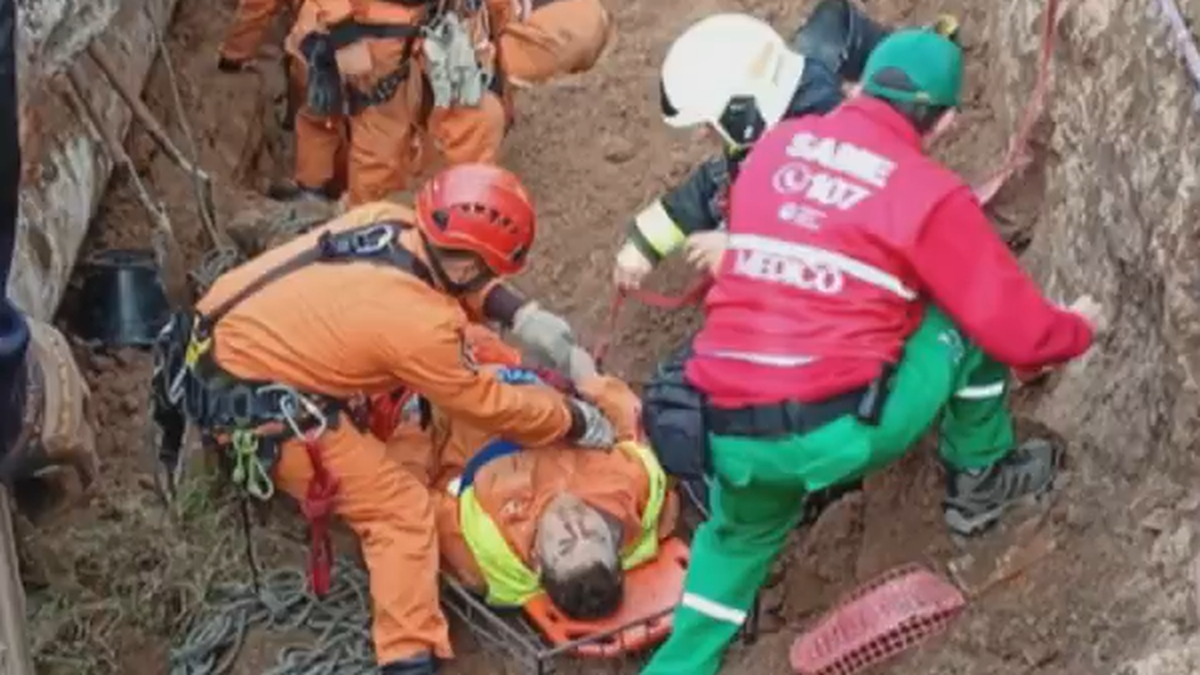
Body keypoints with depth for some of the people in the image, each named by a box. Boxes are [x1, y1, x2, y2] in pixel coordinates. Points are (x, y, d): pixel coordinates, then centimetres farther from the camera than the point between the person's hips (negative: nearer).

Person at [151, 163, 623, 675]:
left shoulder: (390, 220, -5)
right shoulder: (419, 325, -23)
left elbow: (456, 286, 17)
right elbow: (487, 405, -7)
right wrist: (577, 422, 5)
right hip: (248, 407, -8)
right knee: (402, 512, -7)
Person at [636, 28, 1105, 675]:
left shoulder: (775, 145, 12)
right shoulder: (931, 195, -4)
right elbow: (1017, 328, 1)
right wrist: (1078, 328, 24)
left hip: (728, 436, 5)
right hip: (839, 433, -5)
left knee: (742, 531, 36)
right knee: (972, 317, 13)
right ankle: (981, 481, 30)